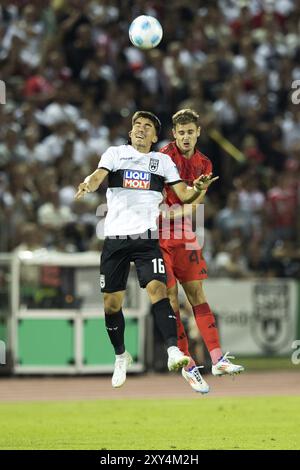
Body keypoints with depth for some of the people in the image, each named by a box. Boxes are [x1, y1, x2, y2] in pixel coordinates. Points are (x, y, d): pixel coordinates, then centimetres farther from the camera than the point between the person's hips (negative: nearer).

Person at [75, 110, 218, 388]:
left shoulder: (163, 161, 13)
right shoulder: (115, 153, 10)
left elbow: (183, 195, 8)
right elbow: (98, 176, -7)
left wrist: (196, 190, -16)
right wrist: (88, 185, -31)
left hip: (146, 237, -1)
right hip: (114, 237, 1)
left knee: (157, 289, -21)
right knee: (111, 302, 4)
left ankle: (173, 352, -29)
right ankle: (121, 356, 25)